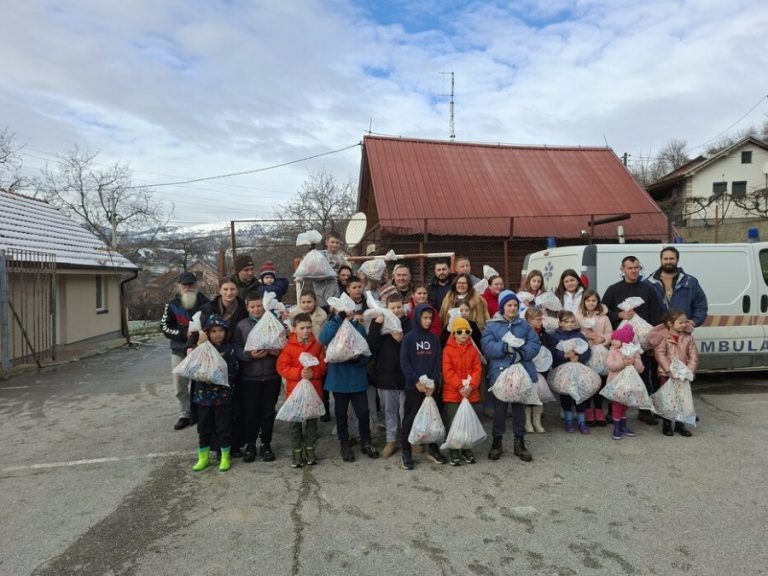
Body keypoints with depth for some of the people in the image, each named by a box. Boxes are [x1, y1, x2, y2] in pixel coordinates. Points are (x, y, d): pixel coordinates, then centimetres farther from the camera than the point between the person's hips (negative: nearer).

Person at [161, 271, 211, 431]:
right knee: (180, 387, 11)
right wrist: (184, 333, -16)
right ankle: (184, 415, 27)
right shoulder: (172, 305, 0)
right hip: (179, 352, 3)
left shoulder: (205, 303, -6)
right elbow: (165, 327, -3)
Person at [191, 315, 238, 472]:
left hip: (223, 395, -2)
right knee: (204, 427, 13)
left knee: (224, 426, 7)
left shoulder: (229, 348, -5)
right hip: (203, 394, 2)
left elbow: (234, 370, -8)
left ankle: (225, 457, 23)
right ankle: (203, 457, 29)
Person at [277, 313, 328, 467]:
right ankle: (296, 451, 21)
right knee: (294, 422, 7)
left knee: (311, 421, 13)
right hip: (294, 390, -2)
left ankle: (310, 449, 28)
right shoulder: (289, 346, -7)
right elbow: (281, 367, -10)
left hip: (313, 390, 2)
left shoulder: (316, 345, 1)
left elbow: (323, 364, 1)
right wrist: (299, 373, -21)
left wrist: (313, 372, -18)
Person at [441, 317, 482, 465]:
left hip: (470, 393, 3)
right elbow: (447, 372, -11)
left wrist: (471, 386, -14)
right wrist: (460, 387, -19)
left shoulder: (473, 349, 6)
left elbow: (477, 369, 0)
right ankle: (454, 452, 13)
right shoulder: (448, 350, -6)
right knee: (453, 423, 2)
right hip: (452, 393, -3)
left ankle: (467, 449, 28)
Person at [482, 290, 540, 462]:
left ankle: (519, 443, 22)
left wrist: (522, 353, -16)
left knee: (519, 407, 10)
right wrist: (506, 347, -24)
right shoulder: (492, 326, 0)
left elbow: (535, 343, 1)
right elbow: (487, 347, -12)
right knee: (499, 409, 6)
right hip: (499, 373, -2)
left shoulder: (524, 325, 8)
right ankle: (497, 442, 21)